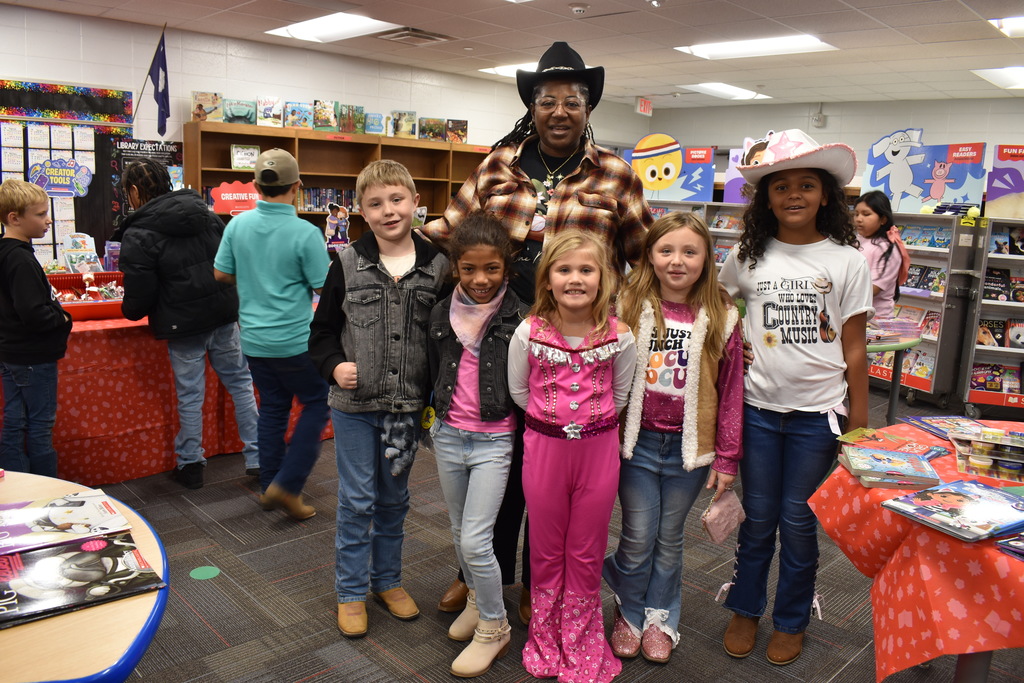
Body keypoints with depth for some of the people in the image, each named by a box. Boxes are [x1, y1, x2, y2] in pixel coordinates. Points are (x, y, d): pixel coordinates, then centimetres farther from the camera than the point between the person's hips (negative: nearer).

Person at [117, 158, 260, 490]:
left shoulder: (138, 234, -11)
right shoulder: (206, 214, 7)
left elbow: (139, 297, -11)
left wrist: (130, 311, 11)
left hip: (184, 325, -4)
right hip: (224, 314, 5)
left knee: (190, 395, 8)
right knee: (240, 383, 13)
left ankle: (190, 465, 21)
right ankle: (258, 458, 16)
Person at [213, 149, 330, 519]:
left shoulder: (238, 225, -2)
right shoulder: (306, 233, -17)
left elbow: (221, 274, 6)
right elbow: (325, 287, -11)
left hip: (254, 338, 6)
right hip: (294, 340, -6)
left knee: (272, 408, 17)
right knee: (316, 404, 10)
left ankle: (269, 486, 25)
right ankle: (287, 484, 4)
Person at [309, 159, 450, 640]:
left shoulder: (436, 266, -3)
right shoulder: (347, 264, -4)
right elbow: (321, 330, 3)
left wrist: (435, 395, -4)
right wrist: (334, 366, -15)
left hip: (407, 405, 2)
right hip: (355, 405, -1)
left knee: (394, 498, 17)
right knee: (357, 500, 8)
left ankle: (387, 578, 36)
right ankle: (351, 591, 26)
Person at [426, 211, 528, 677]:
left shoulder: (518, 318, -11)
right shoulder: (442, 314, 1)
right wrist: (439, 412, 14)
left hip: (495, 441, -5)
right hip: (449, 436, 5)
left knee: (475, 541, -6)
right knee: (460, 533, 18)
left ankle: (494, 628, 16)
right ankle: (477, 600, 42)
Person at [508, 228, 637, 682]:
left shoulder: (619, 336, -11)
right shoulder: (529, 333, -11)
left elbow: (621, 394, 4)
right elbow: (518, 390, 2)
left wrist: (594, 421, 3)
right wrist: (552, 420, 3)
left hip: (598, 449, 0)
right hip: (544, 448, 0)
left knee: (586, 554, 13)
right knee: (546, 551, 16)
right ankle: (546, 642, 36)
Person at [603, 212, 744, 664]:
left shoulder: (721, 320, -3)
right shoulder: (628, 309, -4)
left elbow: (731, 390, 1)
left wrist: (727, 457, 1)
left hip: (689, 448, 1)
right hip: (637, 441, 0)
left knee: (669, 538, 14)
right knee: (637, 538, 5)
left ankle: (660, 619, 35)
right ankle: (628, 614, 30)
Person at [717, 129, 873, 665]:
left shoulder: (845, 260, -3)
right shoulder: (748, 257, 2)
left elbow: (854, 348, 0)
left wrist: (858, 418, -1)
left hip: (818, 413, -1)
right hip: (758, 406, 1)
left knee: (798, 521, 9)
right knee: (757, 517, 12)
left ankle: (791, 621, 29)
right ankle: (745, 610, 32)